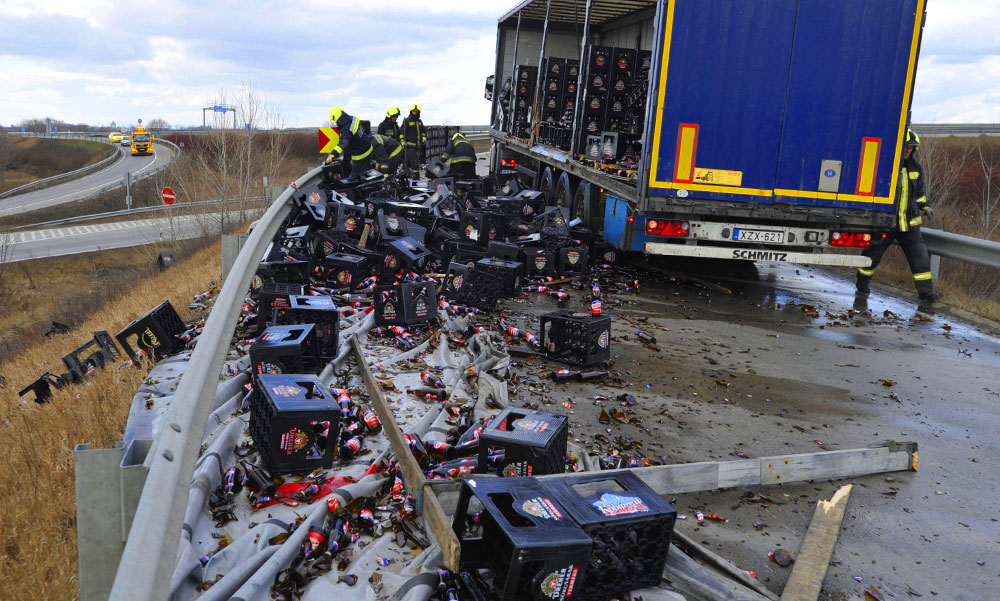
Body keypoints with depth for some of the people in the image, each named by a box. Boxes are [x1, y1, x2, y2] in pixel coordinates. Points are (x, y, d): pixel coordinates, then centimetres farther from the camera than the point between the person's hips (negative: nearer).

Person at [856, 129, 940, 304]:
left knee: (919, 255, -1)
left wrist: (924, 206, 8)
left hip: (909, 223, 4)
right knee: (872, 253, 4)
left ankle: (925, 290, 5)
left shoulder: (916, 168, 10)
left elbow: (919, 191, 23)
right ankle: (863, 286, 20)